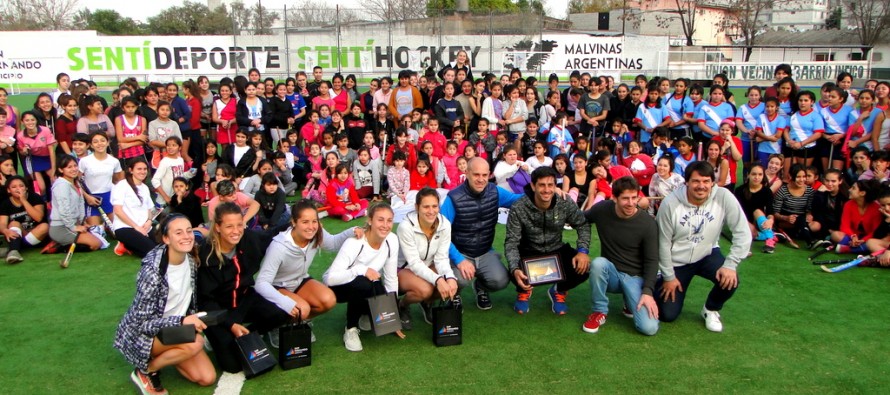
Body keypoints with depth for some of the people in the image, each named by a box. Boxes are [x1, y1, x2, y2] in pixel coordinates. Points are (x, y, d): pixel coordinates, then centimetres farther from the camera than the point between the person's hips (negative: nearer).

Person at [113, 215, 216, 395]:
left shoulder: (191, 262, -7)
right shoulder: (152, 270, -27)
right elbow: (141, 322, -25)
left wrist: (194, 320, -5)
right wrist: (182, 321, -34)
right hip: (143, 334, -6)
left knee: (208, 378, -6)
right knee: (195, 343, -32)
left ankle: (163, 355, 16)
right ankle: (146, 371, -7)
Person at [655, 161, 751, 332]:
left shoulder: (723, 197, -21)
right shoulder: (670, 203, -23)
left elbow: (743, 233, -18)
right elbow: (663, 242, -14)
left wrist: (730, 265, -27)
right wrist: (669, 276, -8)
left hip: (707, 254, 1)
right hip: (677, 261, -1)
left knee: (730, 280, -28)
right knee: (667, 315, -4)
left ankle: (711, 310, 5)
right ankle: (660, 286, 31)